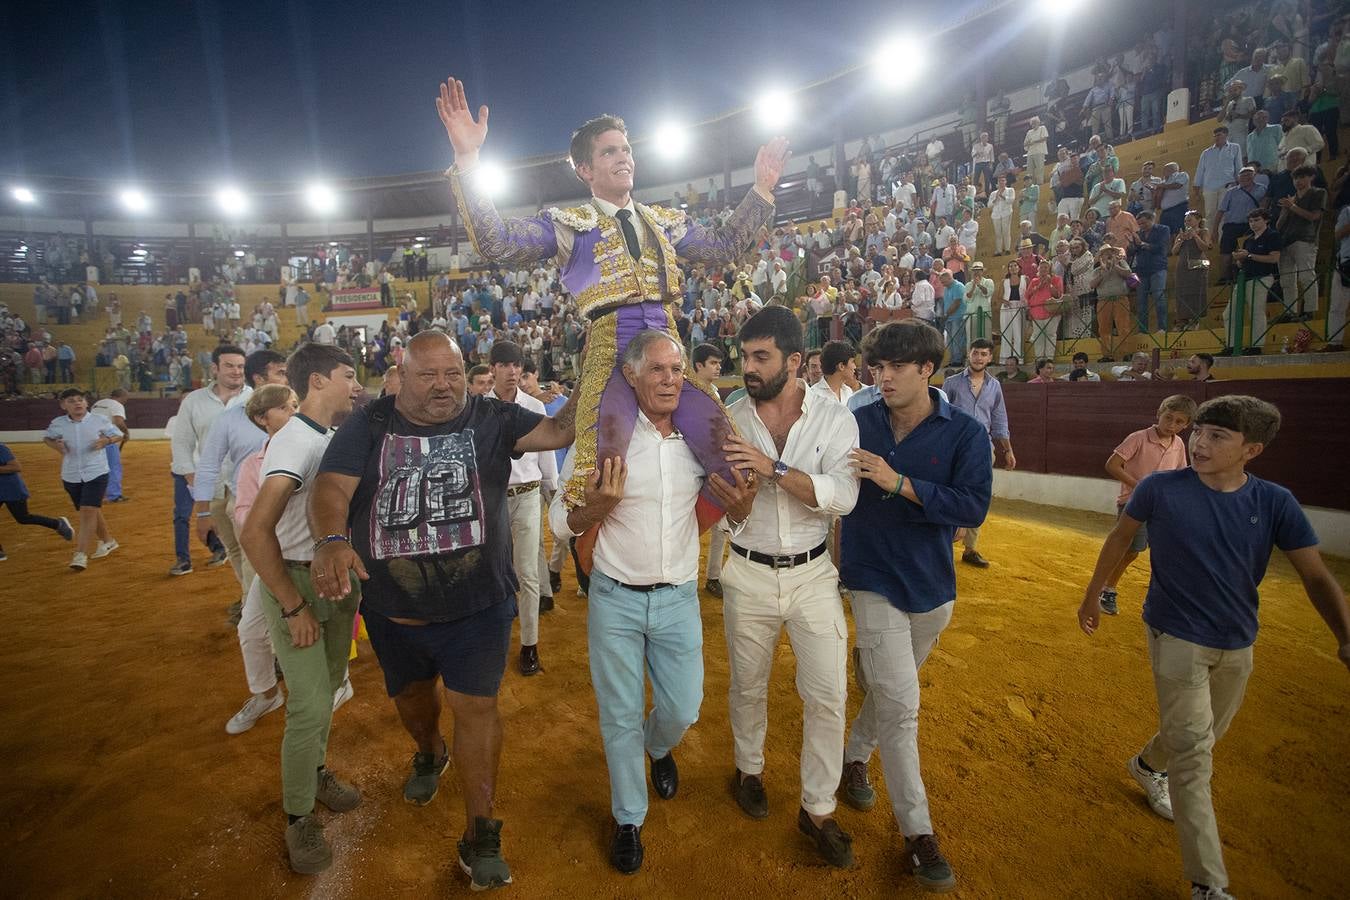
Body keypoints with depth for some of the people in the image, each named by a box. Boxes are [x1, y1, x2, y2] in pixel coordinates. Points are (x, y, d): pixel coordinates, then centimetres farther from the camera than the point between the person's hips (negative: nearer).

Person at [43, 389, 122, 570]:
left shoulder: (99, 420, -7)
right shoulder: (58, 423, -1)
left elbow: (118, 434, 6)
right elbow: (46, 437, 17)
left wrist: (106, 441, -15)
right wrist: (56, 445, -4)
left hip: (96, 473, -4)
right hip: (71, 476, 4)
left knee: (88, 511, -13)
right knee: (93, 511, 16)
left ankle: (81, 554, -11)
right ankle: (107, 541, 36)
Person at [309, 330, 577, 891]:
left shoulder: (490, 419, -6)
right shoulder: (368, 425, -5)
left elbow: (560, 431, -13)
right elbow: (332, 487, -16)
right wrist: (333, 540, -36)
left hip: (478, 607, -2)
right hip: (392, 611, 3)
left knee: (476, 707, 0)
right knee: (410, 694, 26)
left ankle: (480, 836, 19)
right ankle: (429, 755, 60)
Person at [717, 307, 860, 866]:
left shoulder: (835, 419, -9)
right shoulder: (729, 419, -4)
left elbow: (842, 496, -22)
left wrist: (772, 466, -31)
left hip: (812, 574, -1)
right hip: (748, 574, 1)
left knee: (828, 695, 4)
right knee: (748, 686, 17)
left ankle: (817, 808, 26)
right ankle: (748, 770, 45)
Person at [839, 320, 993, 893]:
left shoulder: (966, 433, -10)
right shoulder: (858, 424, -7)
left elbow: (973, 506, -21)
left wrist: (899, 482, -28)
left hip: (931, 587, 2)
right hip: (872, 582, -2)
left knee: (893, 689, 21)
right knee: (900, 704, -4)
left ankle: (855, 755, 47)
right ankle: (917, 831, 12)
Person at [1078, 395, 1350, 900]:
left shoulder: (1275, 503, -10)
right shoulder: (1160, 489, -17)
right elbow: (1120, 538, -2)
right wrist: (1092, 595, 6)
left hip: (1238, 646, 4)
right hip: (1177, 638, -4)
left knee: (1204, 736, 24)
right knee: (1193, 754, -4)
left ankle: (1148, 765, 55)